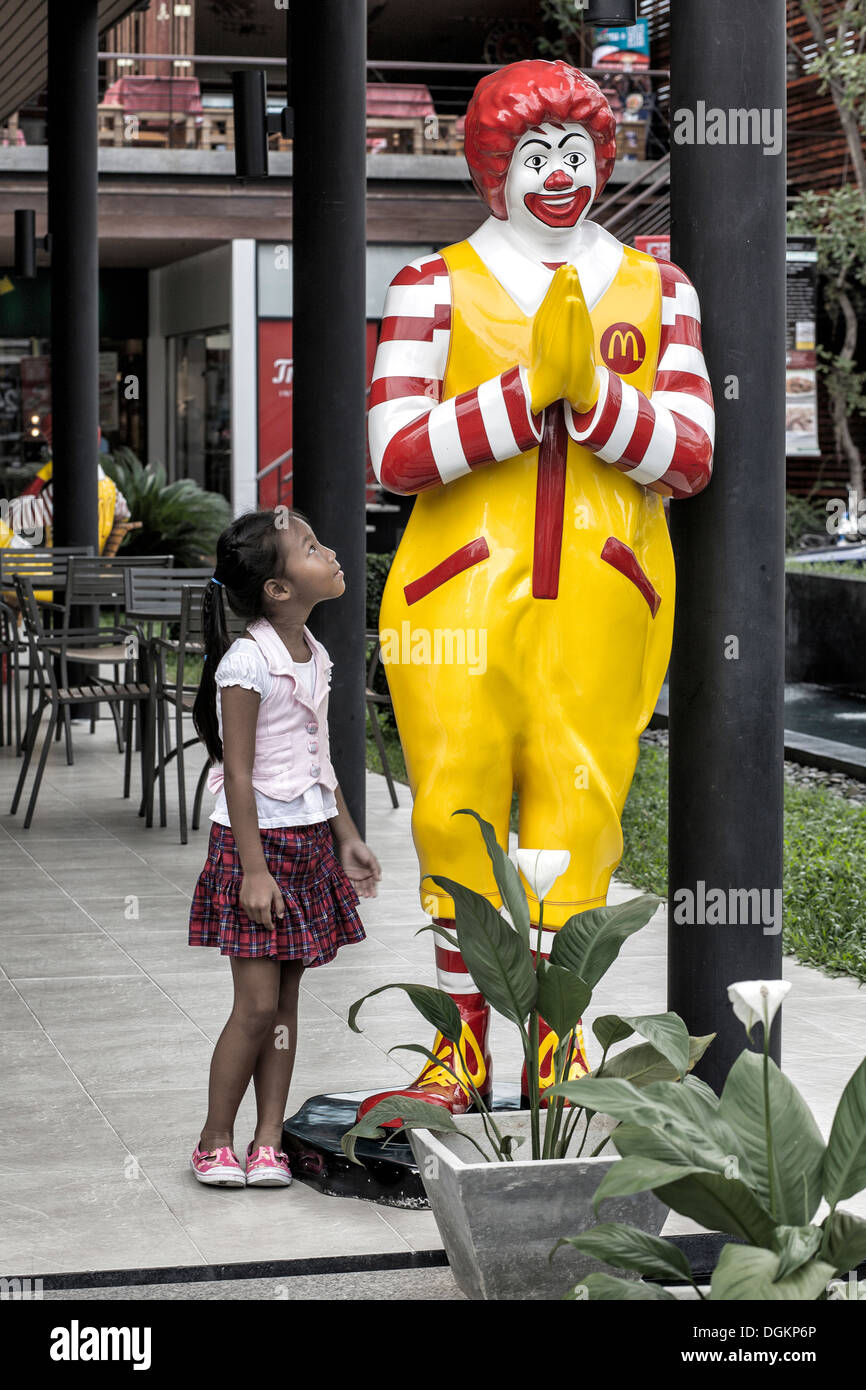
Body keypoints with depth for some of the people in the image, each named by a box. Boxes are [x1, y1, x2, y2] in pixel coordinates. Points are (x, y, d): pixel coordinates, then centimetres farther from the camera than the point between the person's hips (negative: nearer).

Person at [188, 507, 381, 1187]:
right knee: (257, 1004, -6)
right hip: (257, 842, -8)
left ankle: (268, 1143, 14)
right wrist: (254, 869, -19)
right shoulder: (247, 663, -17)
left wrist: (348, 839, 16)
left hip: (310, 839, 8)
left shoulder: (314, 656, 8)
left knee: (285, 1000, 8)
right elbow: (238, 774, -17)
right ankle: (214, 1143, 9)